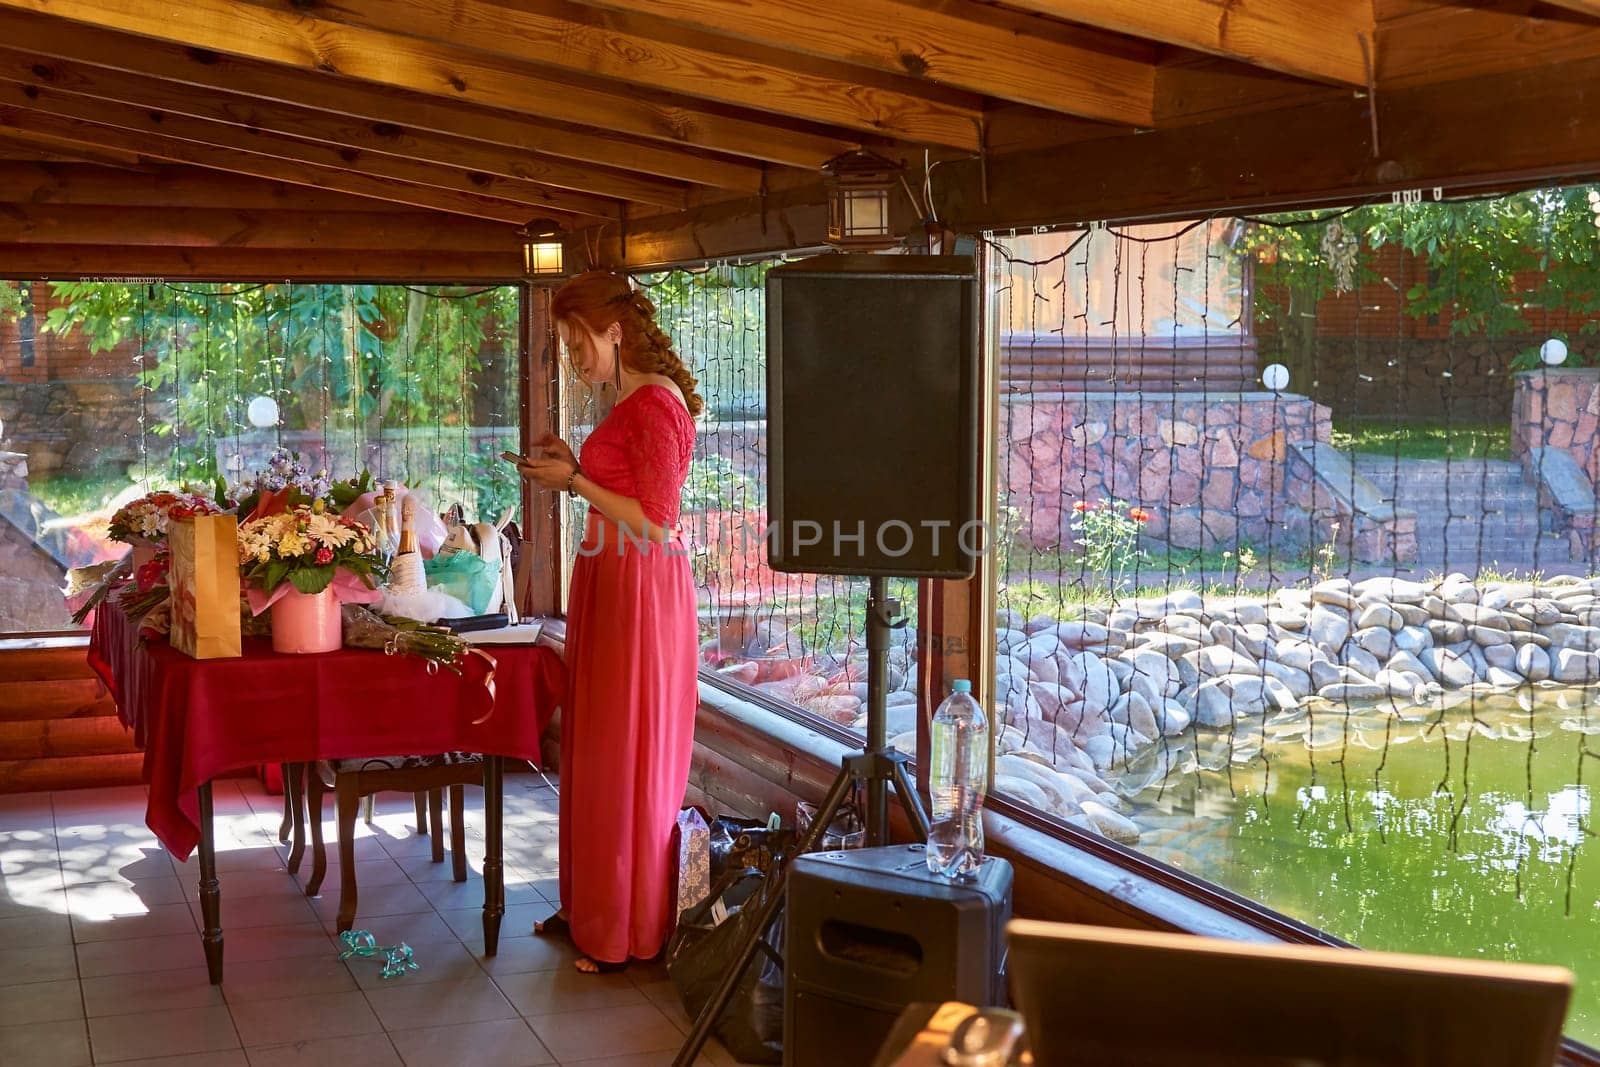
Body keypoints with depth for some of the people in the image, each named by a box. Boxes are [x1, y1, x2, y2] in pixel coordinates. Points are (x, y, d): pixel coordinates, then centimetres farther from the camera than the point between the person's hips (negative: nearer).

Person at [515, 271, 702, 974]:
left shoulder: (657, 403, -17)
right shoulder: (628, 401, 13)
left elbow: (656, 524, -20)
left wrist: (575, 484, -16)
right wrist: (575, 468, 10)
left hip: (641, 593, -10)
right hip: (608, 586, 10)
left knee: (628, 756, -2)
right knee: (596, 749, 15)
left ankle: (633, 933, 10)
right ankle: (591, 908, 27)